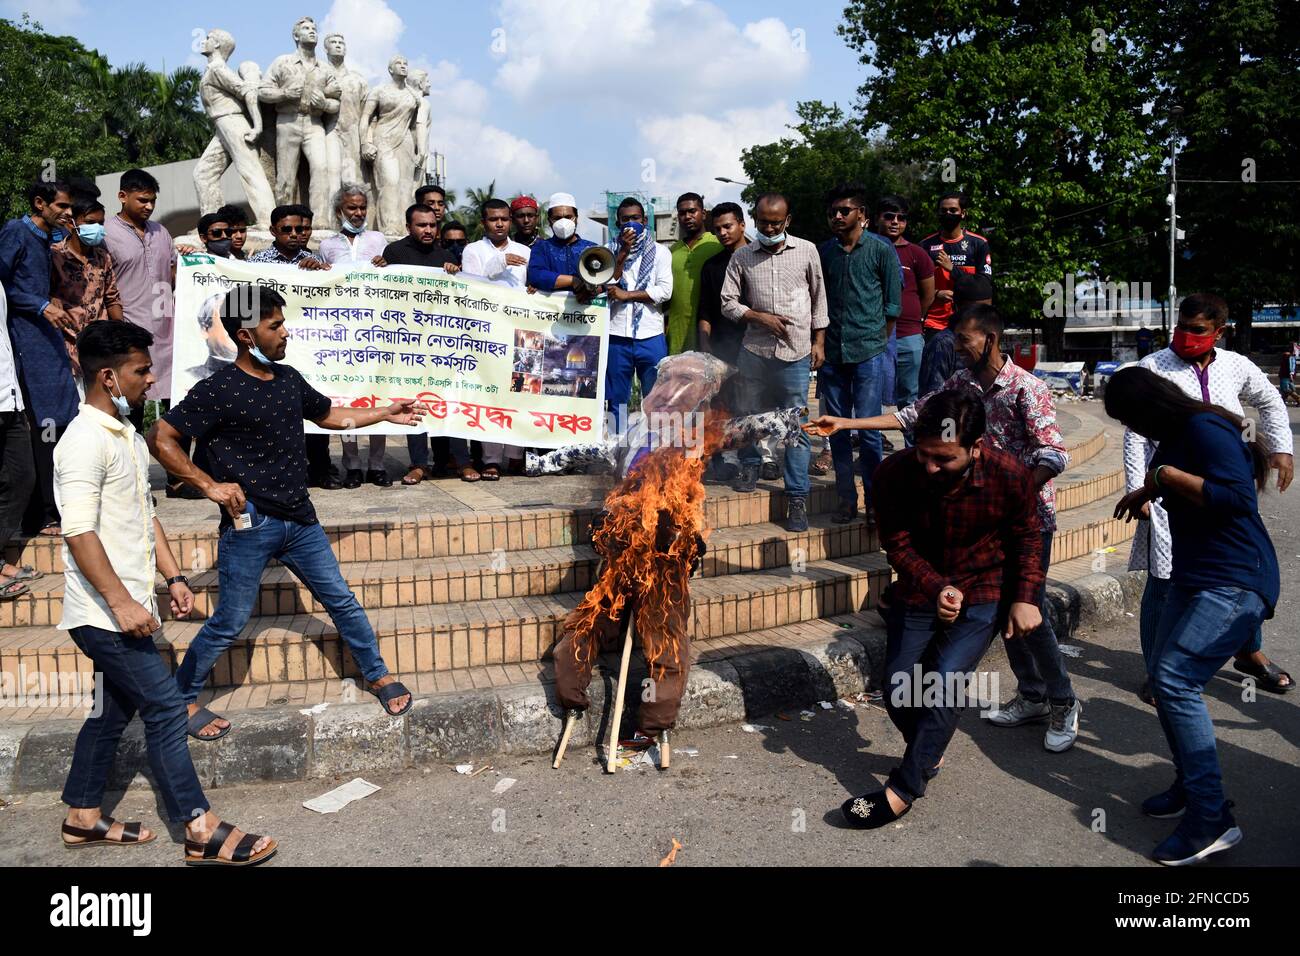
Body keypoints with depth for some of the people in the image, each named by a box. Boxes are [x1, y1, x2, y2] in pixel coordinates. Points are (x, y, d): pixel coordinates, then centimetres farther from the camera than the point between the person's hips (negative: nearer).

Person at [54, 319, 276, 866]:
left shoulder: (127, 436, 14)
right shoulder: (85, 441, -17)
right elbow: (78, 531, -23)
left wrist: (173, 577, 15)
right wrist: (121, 602, -25)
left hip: (124, 608, 10)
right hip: (104, 612, -10)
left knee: (115, 708, 17)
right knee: (165, 707, -7)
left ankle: (83, 819, 31)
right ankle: (202, 832, -1)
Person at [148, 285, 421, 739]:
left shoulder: (289, 378, 8)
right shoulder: (217, 390, -13)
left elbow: (328, 415, 25)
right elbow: (159, 438, -14)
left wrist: (387, 413, 25)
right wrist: (209, 484, -18)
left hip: (299, 519, 6)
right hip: (249, 523, -6)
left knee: (342, 600, 12)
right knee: (229, 623, 4)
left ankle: (379, 677, 27)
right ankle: (181, 698, 24)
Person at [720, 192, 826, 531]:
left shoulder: (807, 251, 5)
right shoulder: (742, 257, 5)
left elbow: (819, 298, 11)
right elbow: (728, 303, 5)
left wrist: (819, 342, 6)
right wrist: (761, 318, -9)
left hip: (796, 352, -1)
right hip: (755, 350, 1)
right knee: (750, 414, 11)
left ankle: (798, 498, 3)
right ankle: (750, 467, 37)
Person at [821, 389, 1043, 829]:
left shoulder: (1009, 475, -23)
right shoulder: (894, 473, -23)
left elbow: (1026, 538, -3)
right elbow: (898, 545, -12)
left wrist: (1025, 598, -10)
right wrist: (936, 589, -27)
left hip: (982, 594, -2)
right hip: (919, 590, 3)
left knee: (943, 683, -19)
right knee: (898, 691, 2)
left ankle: (902, 791, -9)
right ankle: (928, 756, 33)